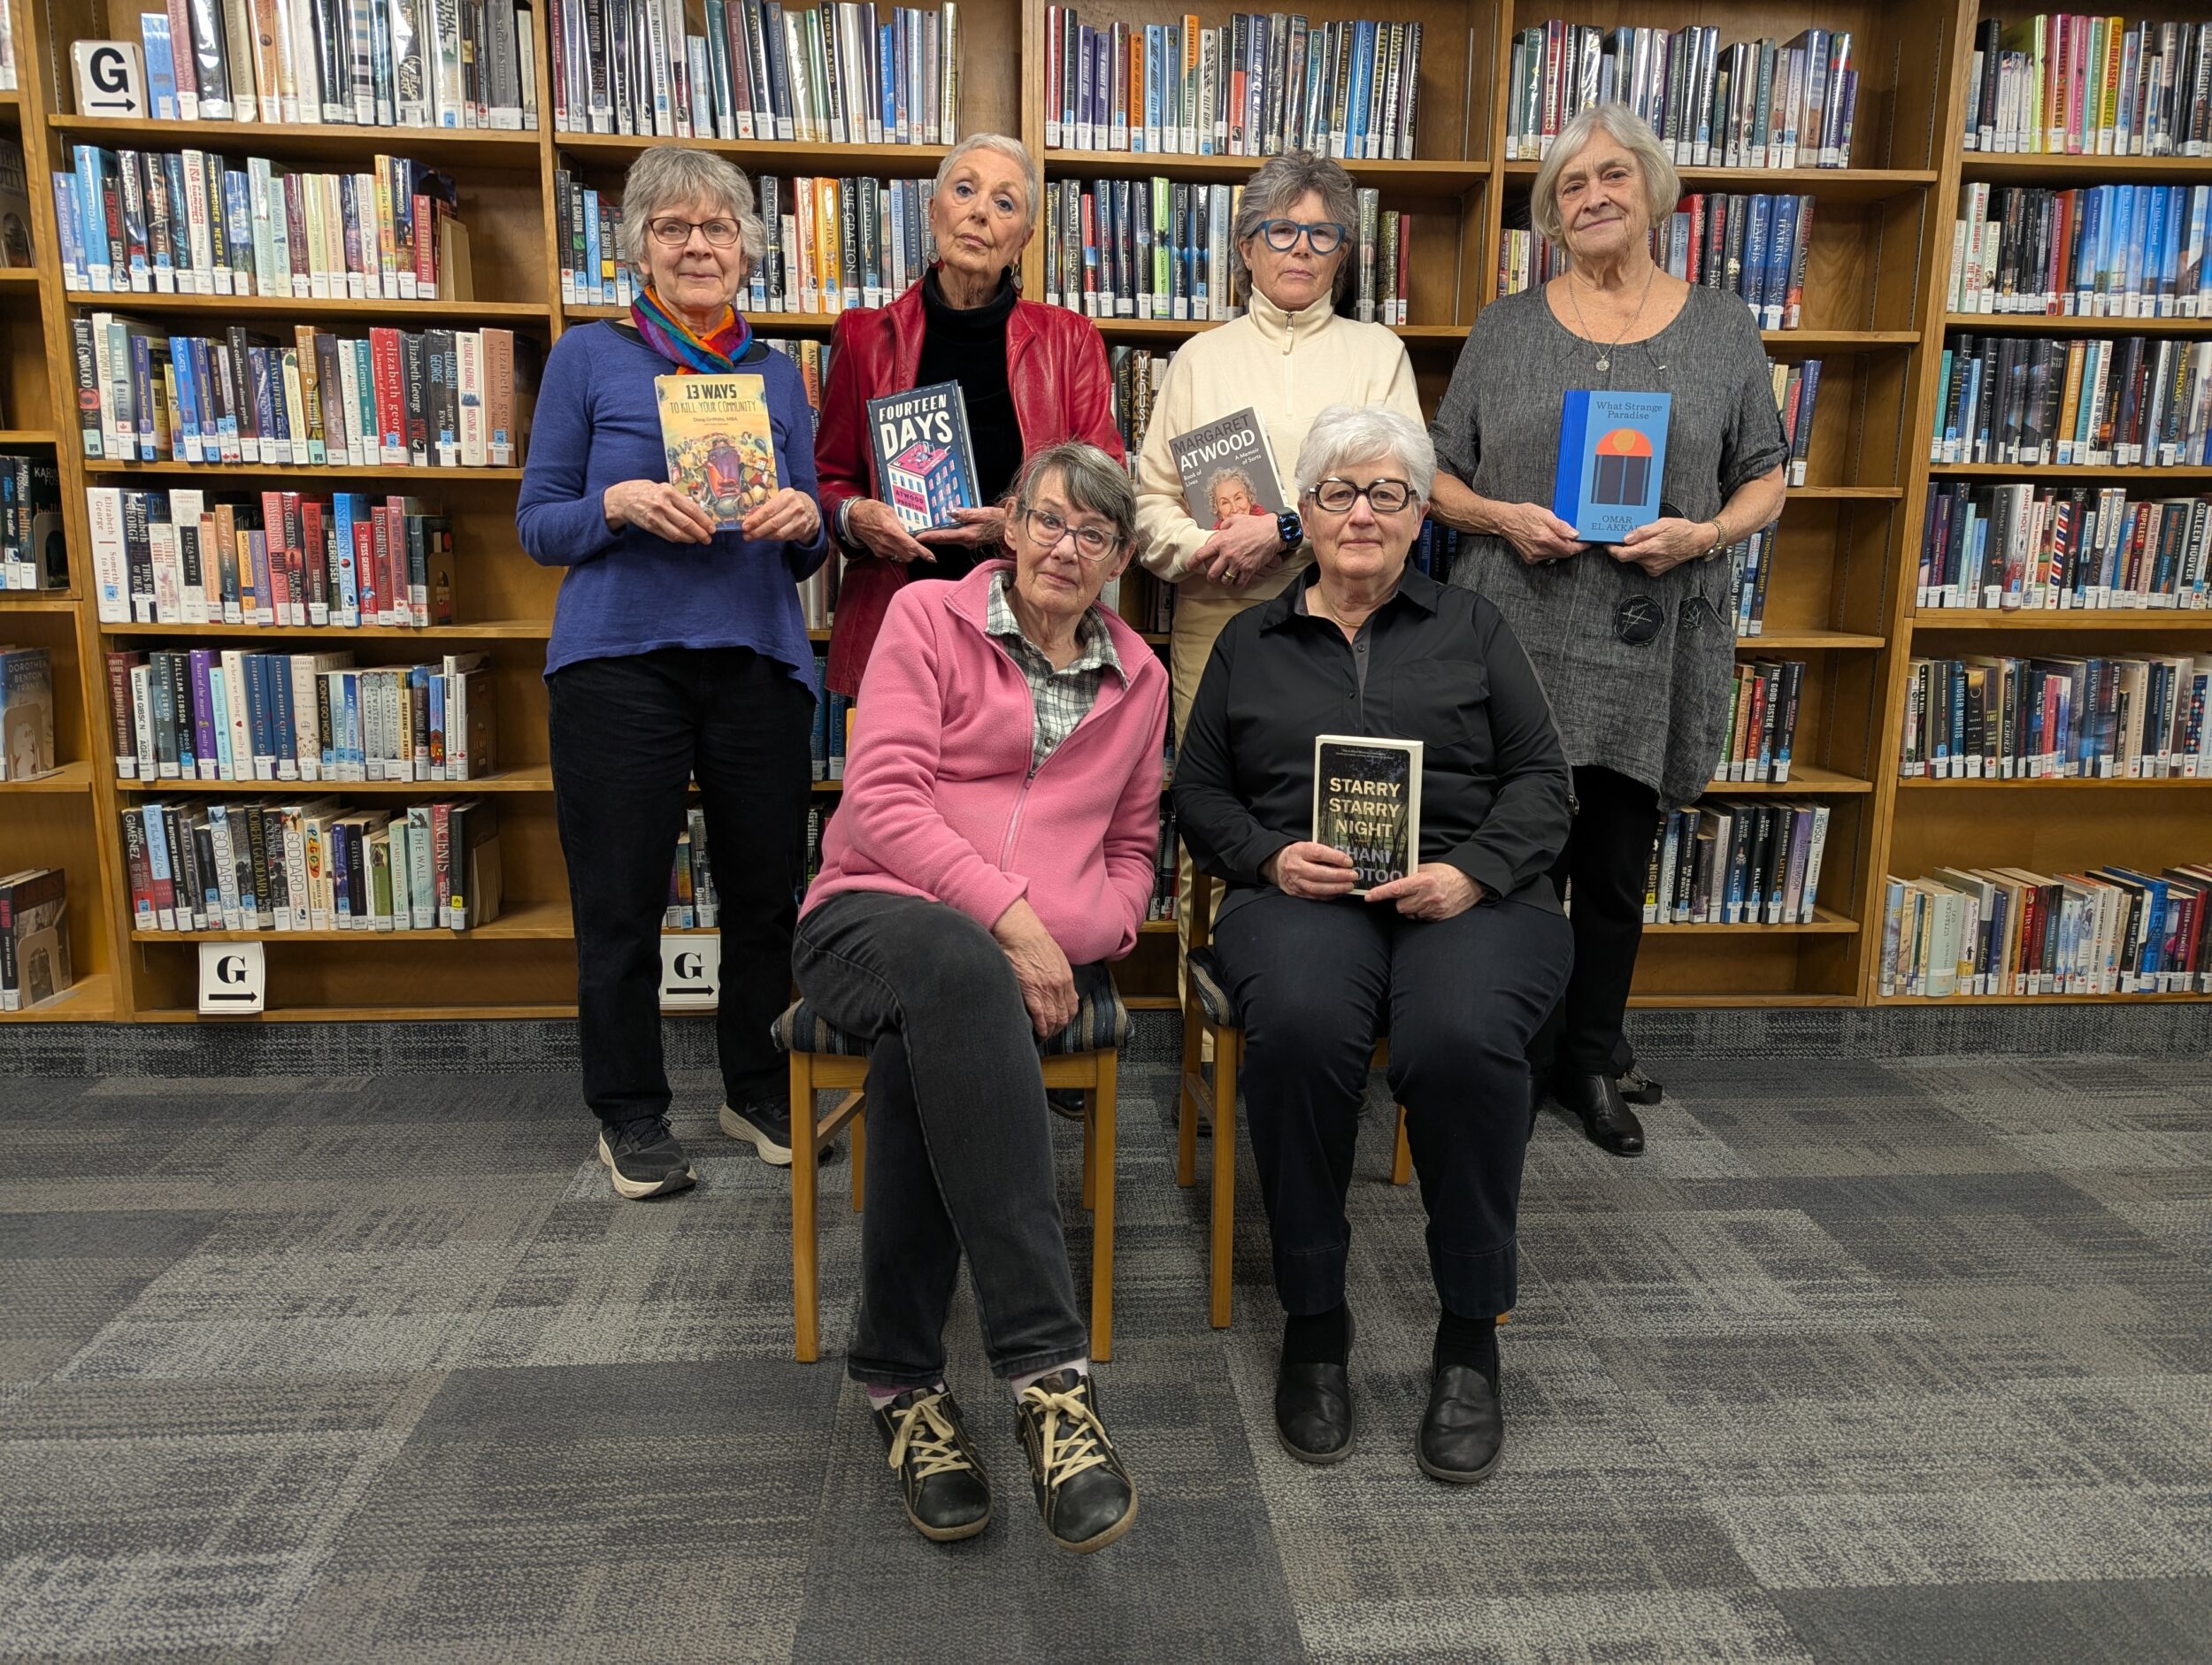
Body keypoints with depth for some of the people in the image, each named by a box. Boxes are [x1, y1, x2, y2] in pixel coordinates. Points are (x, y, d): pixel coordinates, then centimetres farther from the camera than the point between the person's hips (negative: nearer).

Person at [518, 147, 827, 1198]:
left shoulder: (776, 377, 13)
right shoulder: (588, 359, 5)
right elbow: (537, 526, 4)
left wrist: (807, 519, -7)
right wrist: (619, 504, -15)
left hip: (758, 662, 3)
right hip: (619, 662, -2)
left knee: (767, 891, 7)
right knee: (620, 898, 3)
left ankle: (761, 1092, 26)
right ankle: (630, 1114, 19)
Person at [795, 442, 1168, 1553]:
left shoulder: (1139, 679, 19)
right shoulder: (929, 618, 6)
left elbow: (1131, 848, 26)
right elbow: (882, 800, -5)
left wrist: (1088, 935, 3)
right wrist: (1006, 915, -16)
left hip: (1034, 959, 3)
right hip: (878, 913, -2)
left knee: (925, 1054, -35)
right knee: (956, 968, -40)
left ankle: (902, 1377, -21)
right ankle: (1048, 1369, -43)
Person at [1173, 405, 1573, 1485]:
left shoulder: (1472, 631, 19)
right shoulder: (1249, 644, 21)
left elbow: (1541, 777, 10)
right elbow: (1198, 792, 15)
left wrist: (1473, 871, -9)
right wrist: (1270, 858, -6)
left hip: (1468, 895, 0)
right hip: (1302, 896, 0)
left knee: (1460, 1040, -35)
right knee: (1298, 1029, -35)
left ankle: (1470, 1338, -14)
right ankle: (1312, 1324, -16)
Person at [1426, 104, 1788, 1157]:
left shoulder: (1721, 329, 8)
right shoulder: (1506, 330, 7)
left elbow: (1765, 479, 10)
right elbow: (1439, 478, 8)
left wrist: (1704, 534, -11)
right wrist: (1505, 518, -12)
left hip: (1653, 649, 1)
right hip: (1521, 642, 0)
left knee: (1616, 878, 10)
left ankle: (1591, 1064, 28)